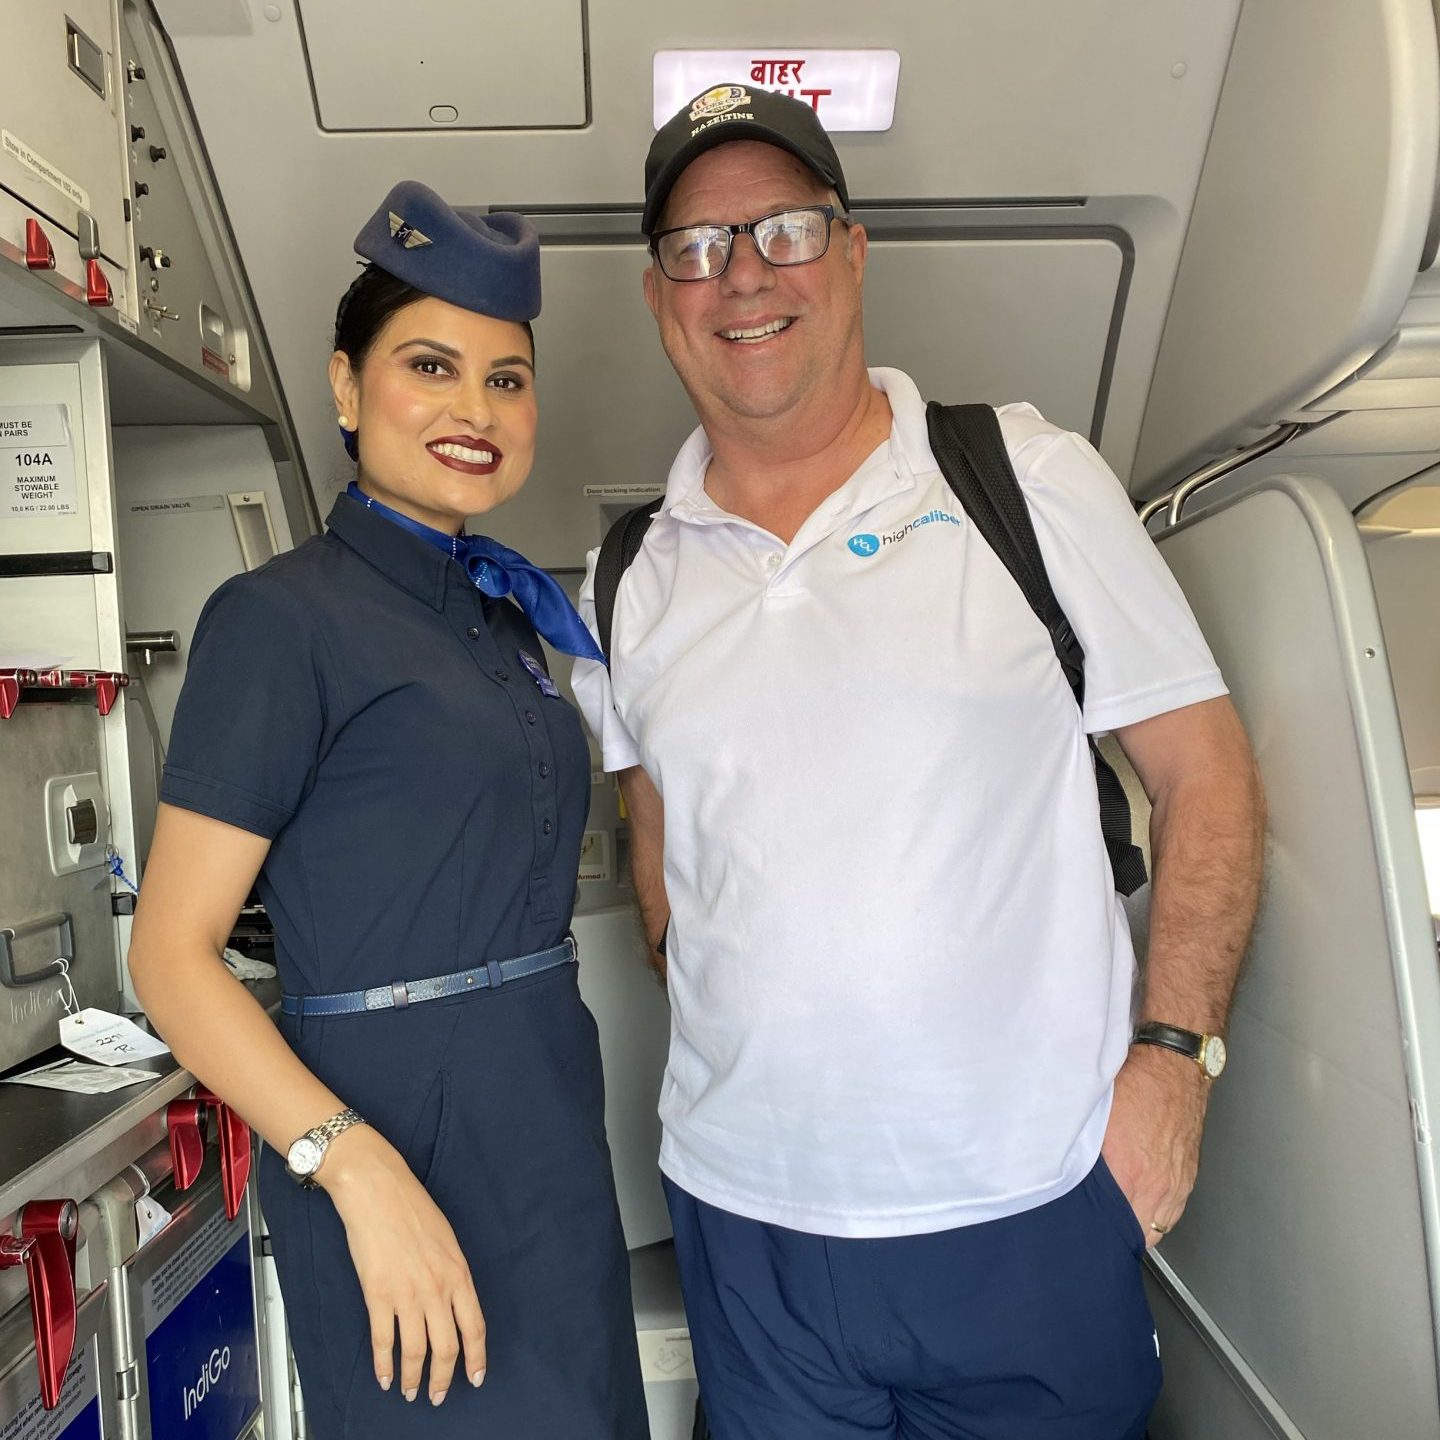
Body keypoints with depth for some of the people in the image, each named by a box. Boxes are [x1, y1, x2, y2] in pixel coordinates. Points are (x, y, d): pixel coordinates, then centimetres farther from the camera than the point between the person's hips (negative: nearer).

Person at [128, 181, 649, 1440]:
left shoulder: (507, 614, 10)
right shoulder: (284, 615, -12)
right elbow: (172, 953, -14)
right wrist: (358, 1168, -24)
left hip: (555, 1132, 7)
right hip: (397, 1138, -7)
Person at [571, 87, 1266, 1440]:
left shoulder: (1030, 479, -5)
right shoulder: (625, 584, 3)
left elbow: (1204, 772, -3)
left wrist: (1173, 1054, -9)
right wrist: (729, 1048, 5)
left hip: (1032, 1206, -1)